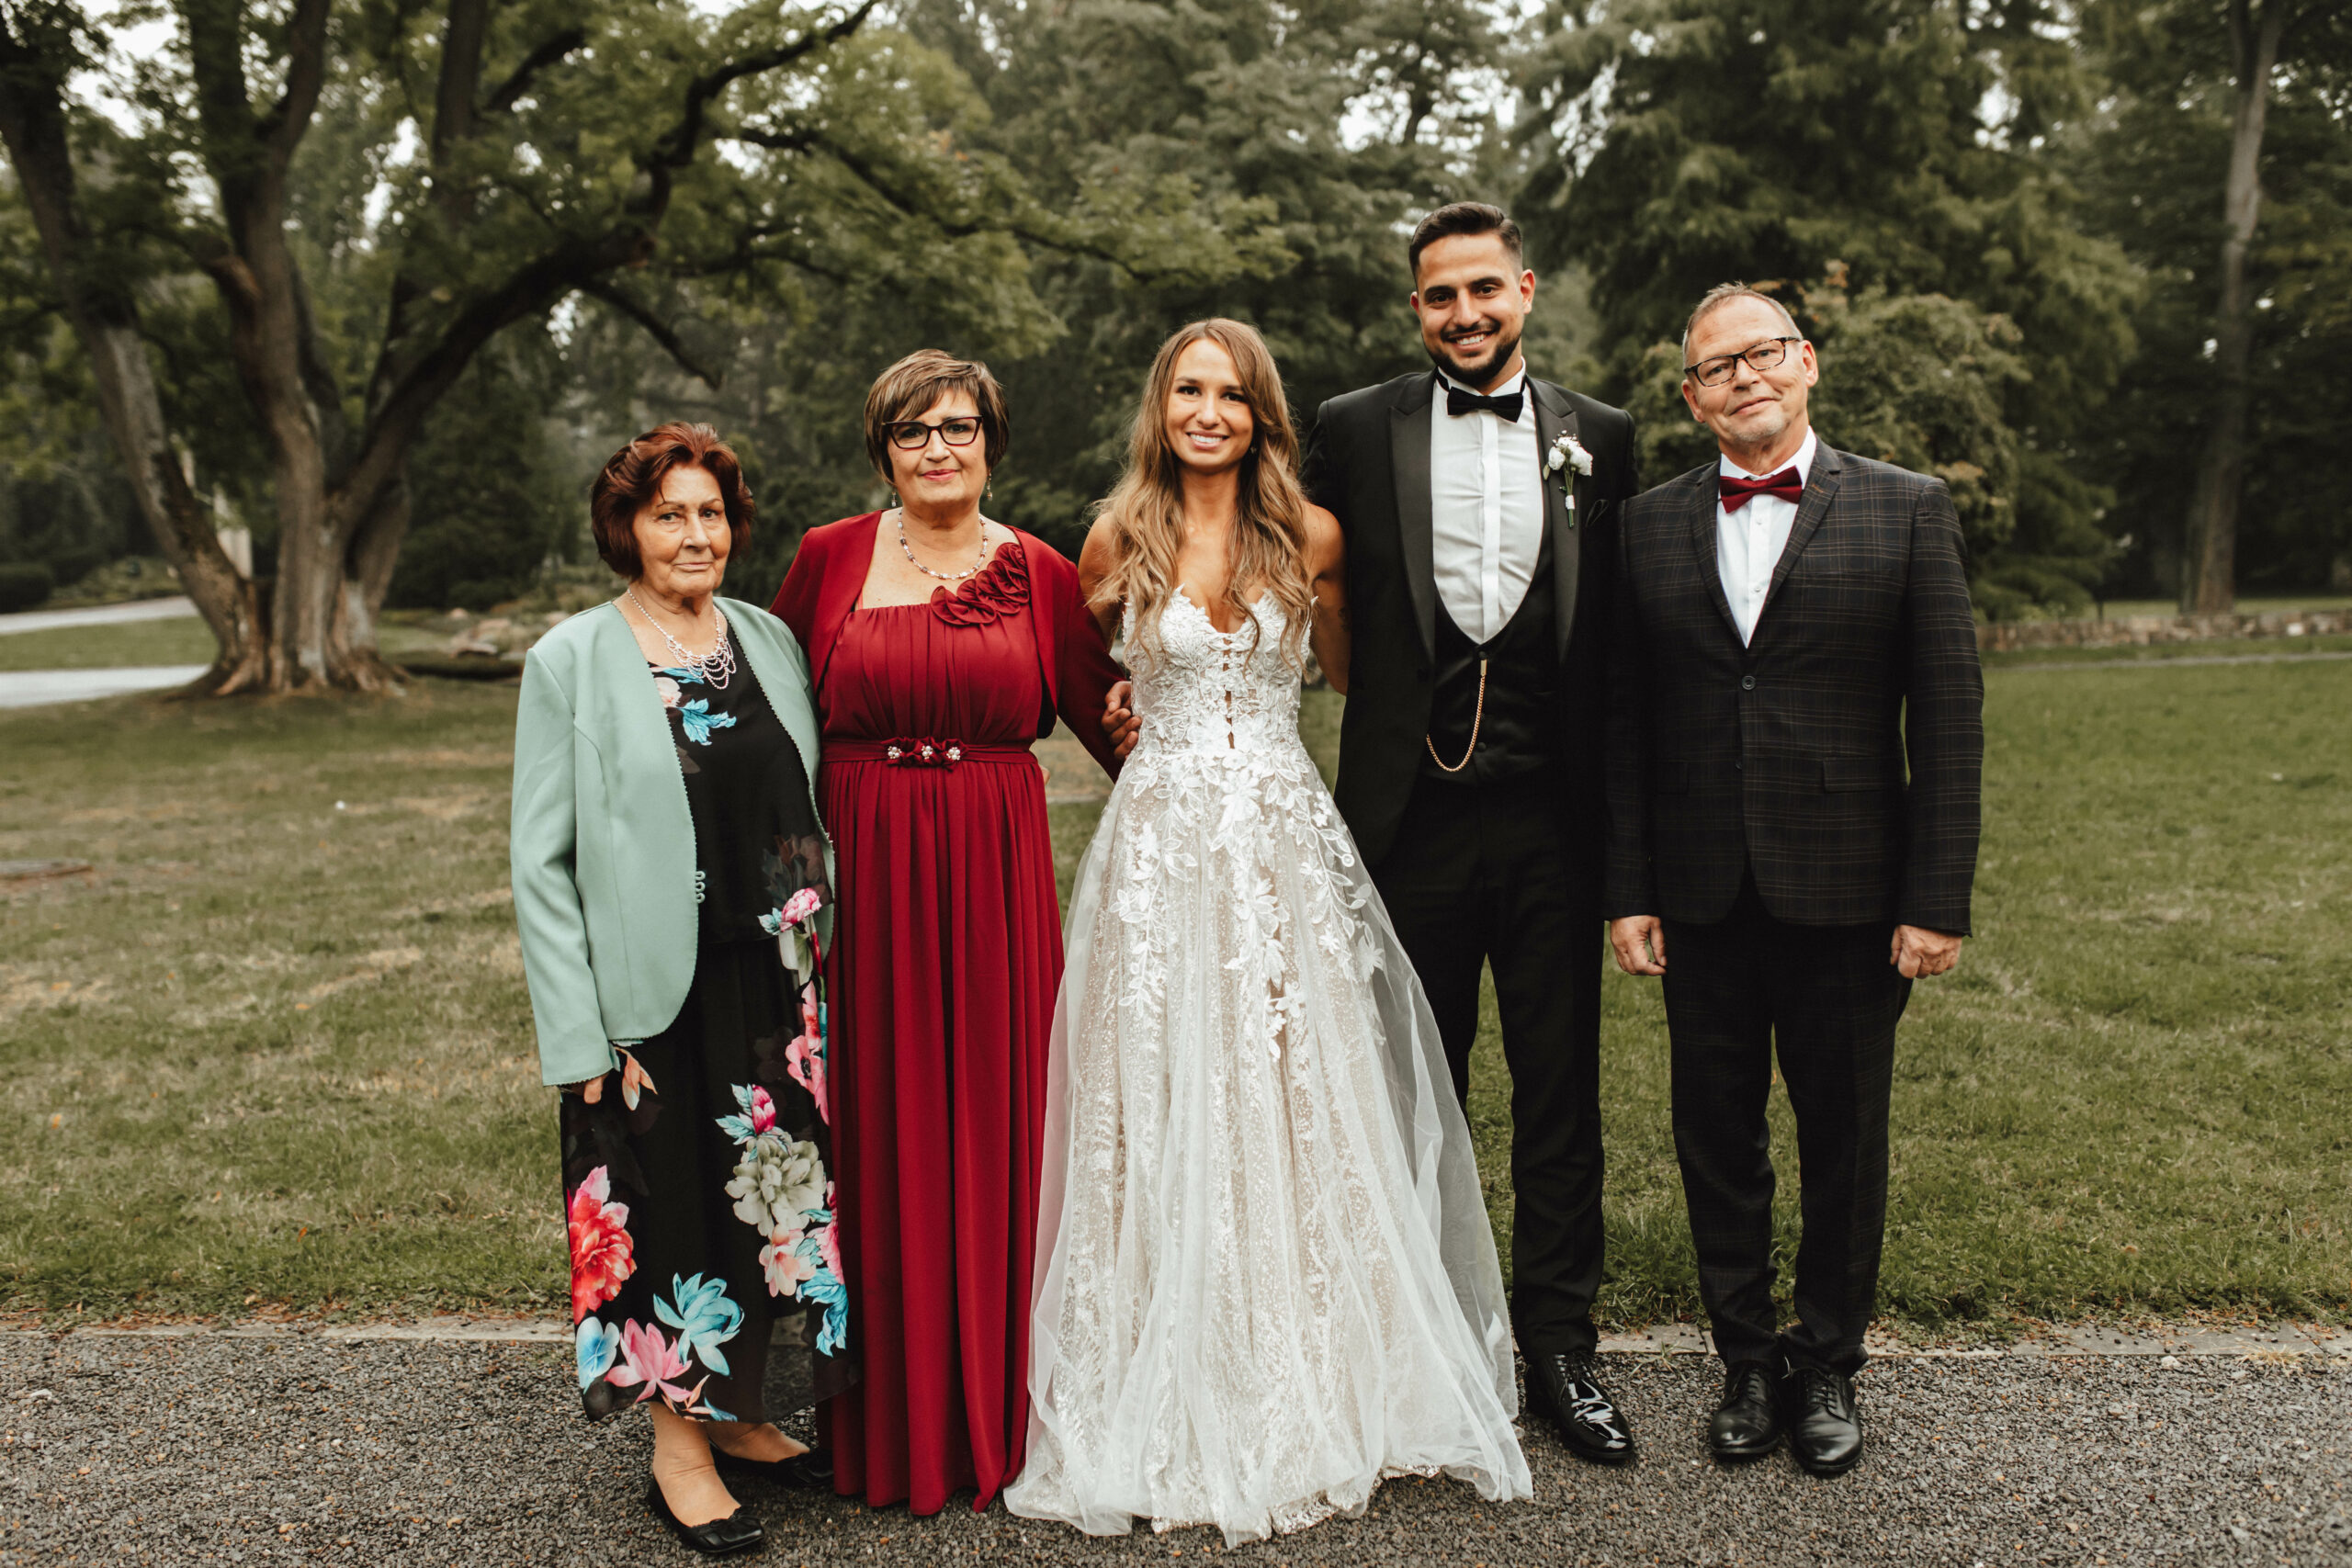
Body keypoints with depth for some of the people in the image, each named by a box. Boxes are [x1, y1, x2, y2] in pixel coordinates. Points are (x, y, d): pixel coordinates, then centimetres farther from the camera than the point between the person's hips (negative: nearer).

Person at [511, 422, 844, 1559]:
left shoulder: (770, 642, 7)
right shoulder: (571, 662, -5)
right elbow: (542, 862, -7)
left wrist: (828, 950, 8)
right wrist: (580, 1031, -11)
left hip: (776, 984, 5)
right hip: (655, 995, -4)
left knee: (770, 1191, 12)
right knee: (671, 1199, 4)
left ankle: (740, 1412, 31)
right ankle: (679, 1446, 21)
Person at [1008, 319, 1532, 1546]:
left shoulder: (1311, 538, 4)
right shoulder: (1120, 539, 3)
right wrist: (1125, 727, 9)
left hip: (1287, 841, 1)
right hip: (1161, 846, -1)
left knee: (1301, 1102, 5)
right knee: (1163, 1112, 2)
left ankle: (1312, 1389, 21)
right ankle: (1177, 1400, 16)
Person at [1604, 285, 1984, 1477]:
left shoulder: (1908, 511, -1)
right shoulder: (1650, 526, 5)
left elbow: (1949, 717, -4)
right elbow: (1621, 722, 5)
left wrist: (1938, 898, -9)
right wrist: (1626, 890, 0)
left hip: (1847, 897, -2)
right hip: (1701, 902, 2)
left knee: (1844, 1143, 10)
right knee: (1717, 1140, 11)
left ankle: (1828, 1366, 29)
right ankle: (1746, 1360, 28)